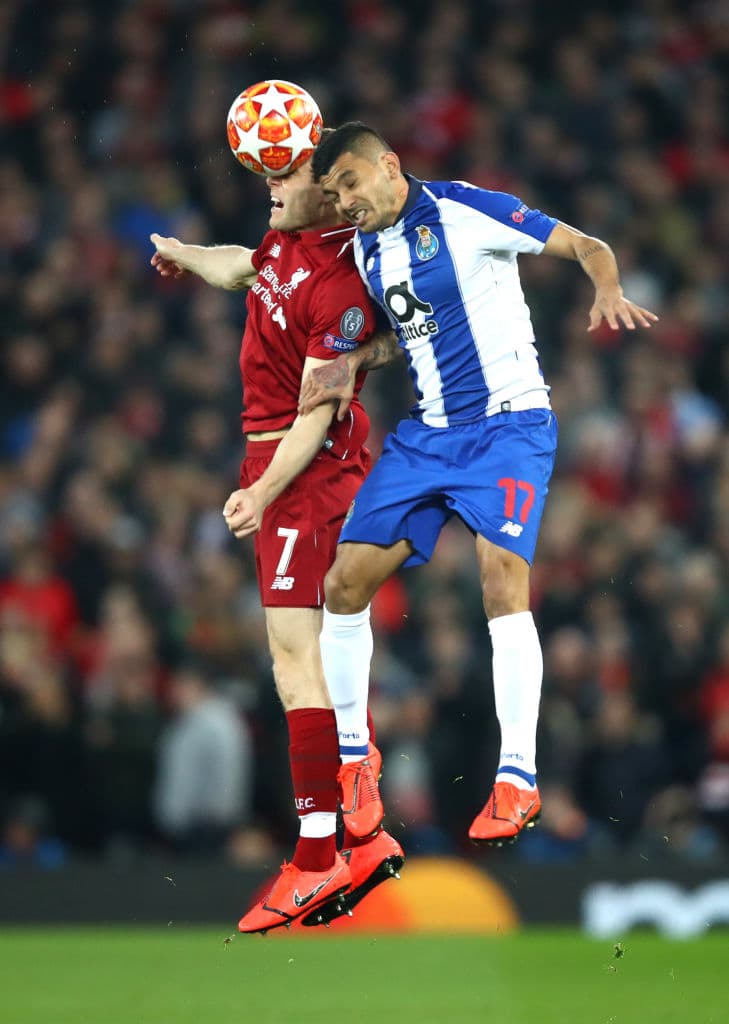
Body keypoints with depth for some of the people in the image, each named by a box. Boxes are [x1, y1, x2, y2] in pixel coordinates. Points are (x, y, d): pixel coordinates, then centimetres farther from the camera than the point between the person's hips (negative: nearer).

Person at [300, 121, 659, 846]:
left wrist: (609, 291, -31)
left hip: (507, 425, -7)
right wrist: (354, 364, 6)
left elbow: (586, 245, -10)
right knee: (344, 583, 1)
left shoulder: (465, 211, -12)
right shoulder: (365, 248, 9)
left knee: (502, 574, -25)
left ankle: (518, 775, -19)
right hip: (425, 434, 7)